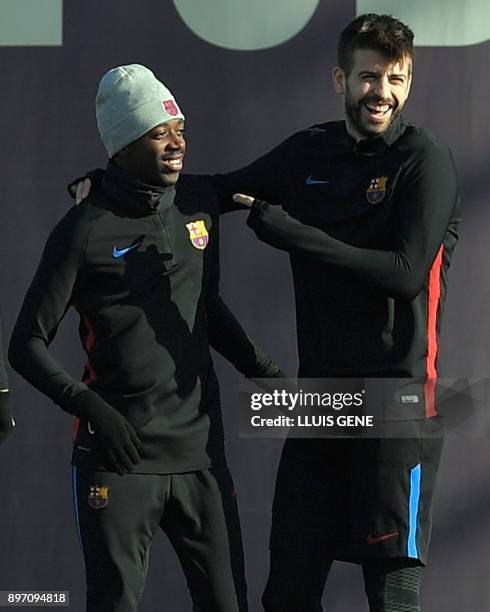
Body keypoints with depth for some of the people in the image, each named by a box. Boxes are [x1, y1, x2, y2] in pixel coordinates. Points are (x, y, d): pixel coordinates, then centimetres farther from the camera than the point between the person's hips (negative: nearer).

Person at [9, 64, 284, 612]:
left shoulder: (200, 203, 9)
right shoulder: (86, 231, -7)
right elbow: (27, 346, -4)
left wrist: (259, 368, 13)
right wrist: (88, 406, -18)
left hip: (200, 449, 5)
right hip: (119, 458, -5)